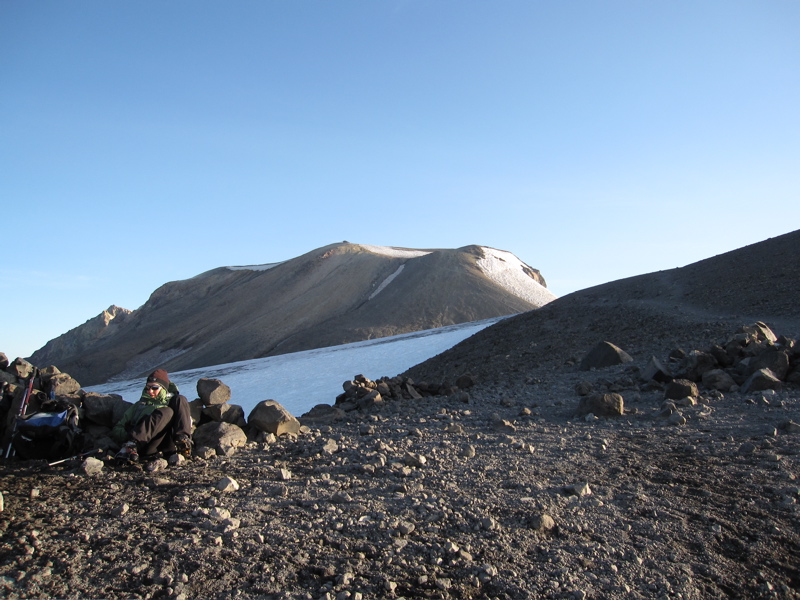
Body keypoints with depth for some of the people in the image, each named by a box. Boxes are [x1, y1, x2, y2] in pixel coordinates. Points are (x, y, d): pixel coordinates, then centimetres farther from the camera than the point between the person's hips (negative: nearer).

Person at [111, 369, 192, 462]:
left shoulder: (173, 402, 34)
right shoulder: (139, 405, 35)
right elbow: (116, 430, 24)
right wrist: (128, 436, 0)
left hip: (167, 444, 1)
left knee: (180, 399, -9)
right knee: (166, 412, -26)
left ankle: (182, 440, -27)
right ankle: (132, 444, -42)